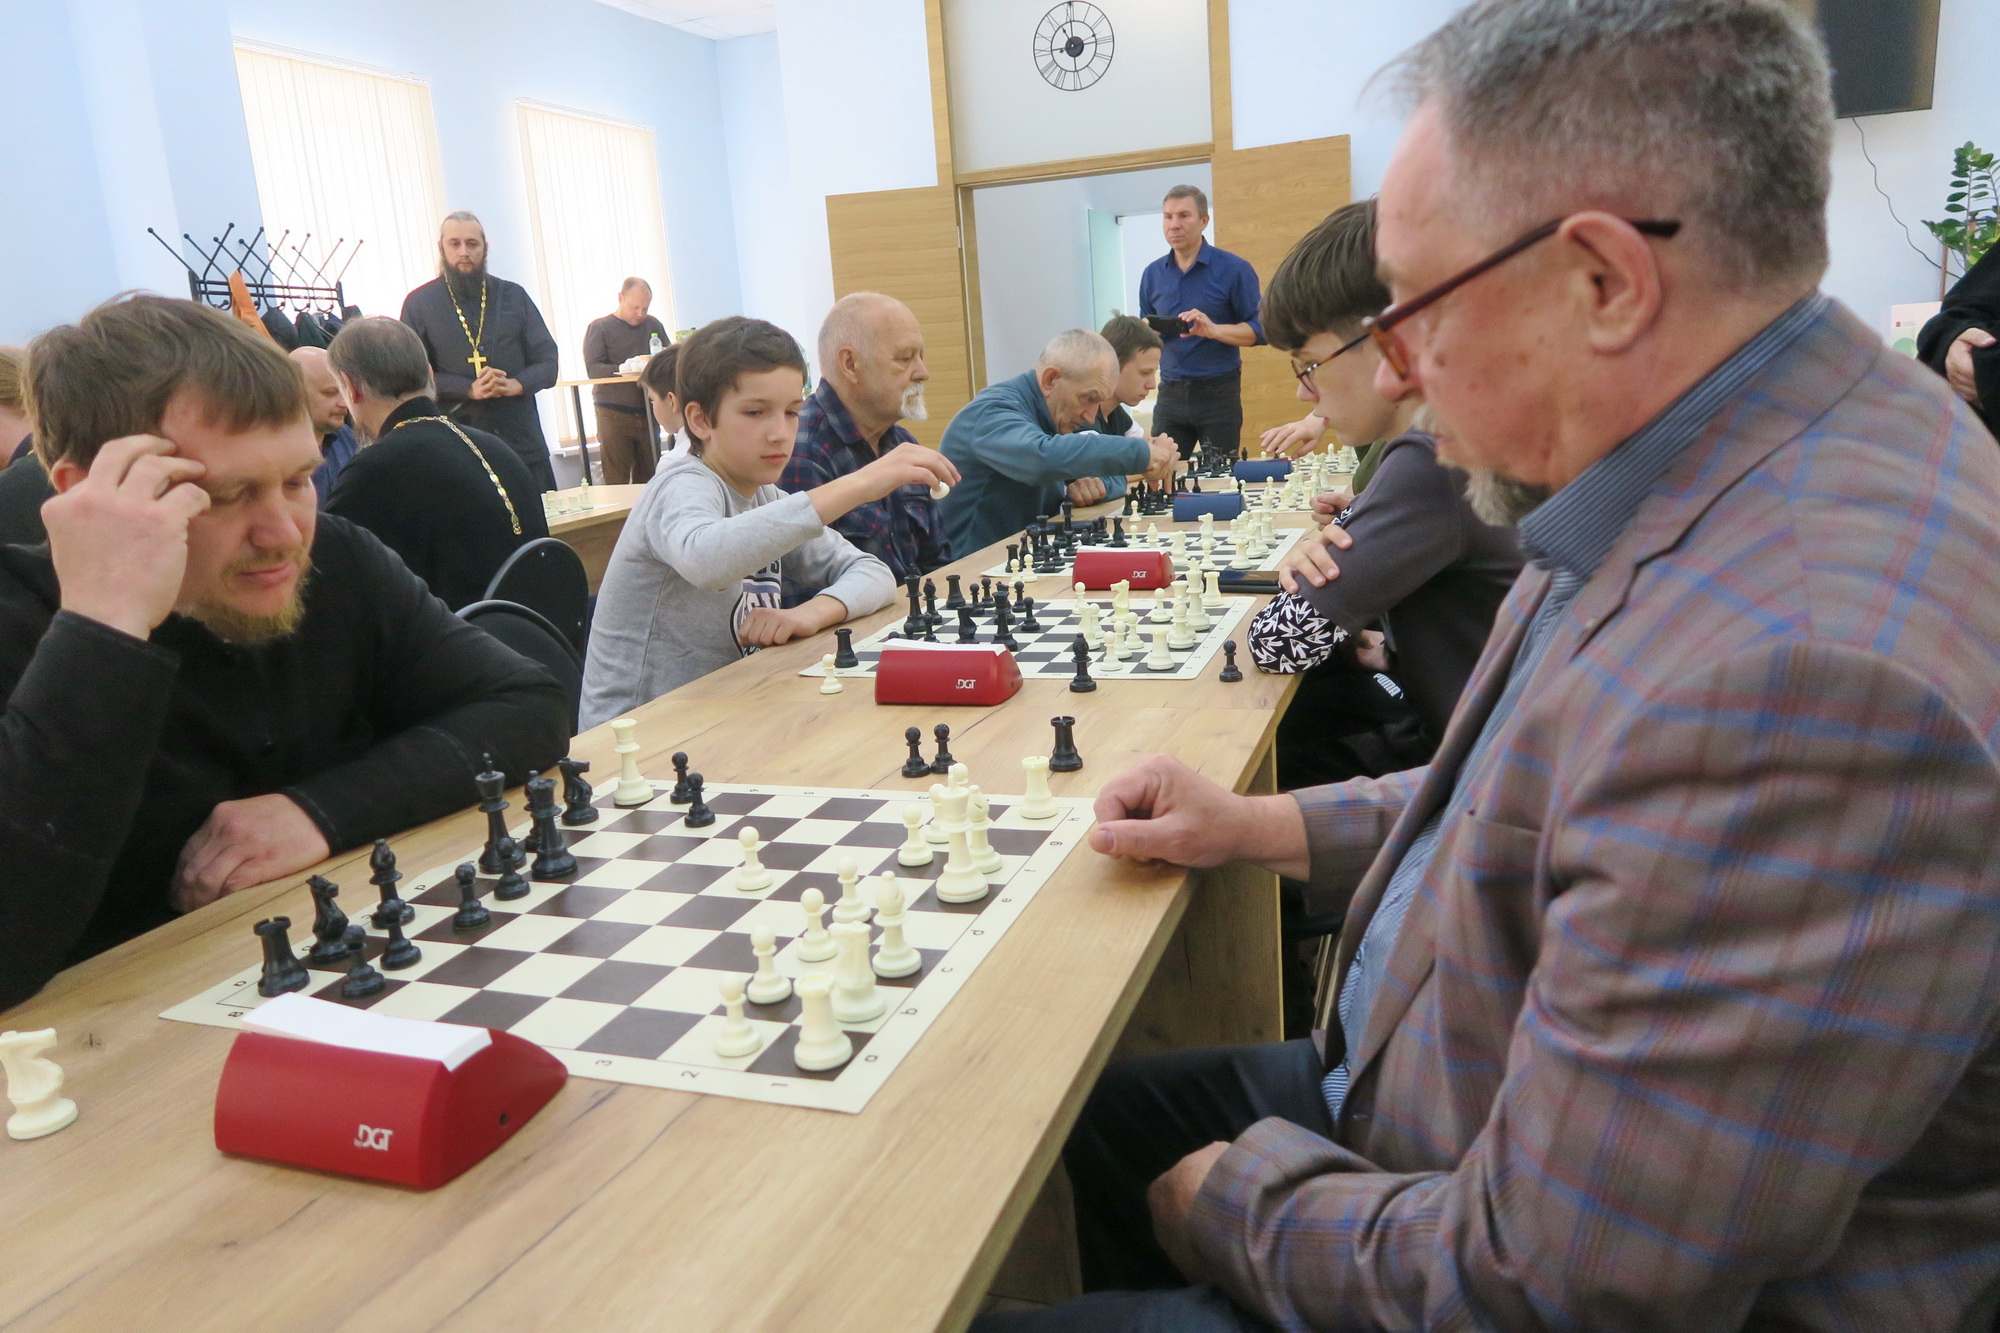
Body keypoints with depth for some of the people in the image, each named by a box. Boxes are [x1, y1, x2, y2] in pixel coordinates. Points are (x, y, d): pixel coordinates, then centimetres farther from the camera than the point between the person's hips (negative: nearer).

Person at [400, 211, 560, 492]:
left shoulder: (513, 296, 13)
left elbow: (547, 360, 9)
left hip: (523, 444, 2)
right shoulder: (419, 303, 7)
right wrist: (470, 390, -15)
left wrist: (516, 384, -12)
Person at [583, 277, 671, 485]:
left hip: (647, 413, 4)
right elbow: (593, 367, -7)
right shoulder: (600, 328, 5)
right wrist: (620, 370, -25)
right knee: (616, 482, -7)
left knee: (648, 479, 3)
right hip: (614, 414, -3)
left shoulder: (654, 325, 16)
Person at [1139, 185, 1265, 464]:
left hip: (1219, 392, -3)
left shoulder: (1234, 270, -4)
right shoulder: (1152, 274, 8)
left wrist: (1214, 330, -24)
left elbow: (1259, 330, -7)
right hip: (1170, 393, 3)